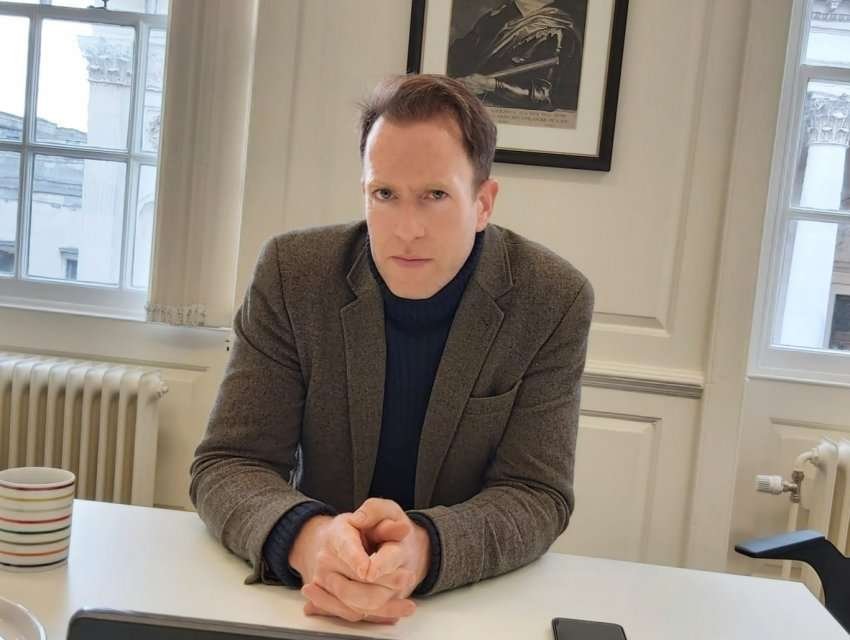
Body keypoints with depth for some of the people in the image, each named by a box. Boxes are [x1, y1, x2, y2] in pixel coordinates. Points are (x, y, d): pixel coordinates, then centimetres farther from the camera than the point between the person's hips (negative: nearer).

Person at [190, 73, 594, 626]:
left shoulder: (555, 302, -11)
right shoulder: (292, 272, -10)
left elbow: (536, 495, -11)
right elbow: (228, 462, -10)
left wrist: (424, 548, -31)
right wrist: (306, 538, -30)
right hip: (313, 586, 1)